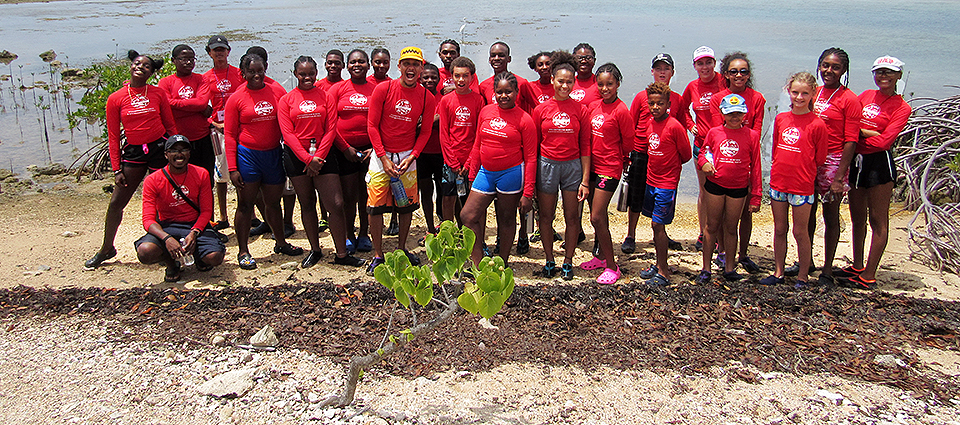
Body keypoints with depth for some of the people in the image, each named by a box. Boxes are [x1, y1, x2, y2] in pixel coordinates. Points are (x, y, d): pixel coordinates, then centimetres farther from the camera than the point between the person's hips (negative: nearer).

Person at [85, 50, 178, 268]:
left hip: (160, 148, -1)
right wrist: (116, 169, 0)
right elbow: (113, 136, 3)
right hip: (133, 152, 1)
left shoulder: (158, 94, 0)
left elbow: (171, 126, 8)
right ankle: (107, 249, 20)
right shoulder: (116, 99, 0)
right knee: (116, 203, 3)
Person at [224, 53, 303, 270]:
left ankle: (281, 242, 33)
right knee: (245, 205, 3)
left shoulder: (277, 91, 4)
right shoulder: (236, 99, -3)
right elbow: (229, 135, -3)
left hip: (273, 154, 3)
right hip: (247, 155, -3)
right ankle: (243, 251, 13)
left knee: (273, 202, 16)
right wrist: (232, 168, -9)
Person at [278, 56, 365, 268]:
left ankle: (341, 254, 2)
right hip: (296, 156, 0)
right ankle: (315, 250, 22)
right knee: (307, 203, 9)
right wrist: (307, 159, -13)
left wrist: (318, 157, -10)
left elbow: (331, 129, 0)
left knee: (336, 204, -6)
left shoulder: (326, 97, 6)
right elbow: (288, 133, -2)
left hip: (324, 155, 0)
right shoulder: (286, 100, 5)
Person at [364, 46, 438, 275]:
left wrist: (412, 157, -8)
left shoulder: (427, 98, -2)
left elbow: (425, 132, 5)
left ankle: (401, 249, 27)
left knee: (407, 205, 8)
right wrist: (383, 158, -11)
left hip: (408, 156, 2)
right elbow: (372, 125, -6)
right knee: (376, 206, -2)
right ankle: (378, 255, 10)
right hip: (382, 154, -2)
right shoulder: (383, 89, -8)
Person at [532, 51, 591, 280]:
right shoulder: (541, 109, 0)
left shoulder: (580, 110, 0)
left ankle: (568, 261, 20)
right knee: (546, 216, 8)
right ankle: (549, 260, 22)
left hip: (572, 166, 0)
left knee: (572, 217, 6)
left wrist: (585, 179, -3)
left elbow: (585, 147, 1)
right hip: (547, 165, 0)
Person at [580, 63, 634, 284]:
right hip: (592, 166, 7)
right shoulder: (594, 106, 6)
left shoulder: (621, 111, -14)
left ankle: (612, 267, 3)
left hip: (609, 169, -7)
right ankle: (602, 257, 32)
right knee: (599, 215, 16)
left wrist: (618, 160, 8)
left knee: (597, 218, -8)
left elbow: (628, 142, -5)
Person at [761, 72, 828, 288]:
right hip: (778, 182, 5)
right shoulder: (781, 119, 6)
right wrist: (781, 169, 10)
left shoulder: (817, 124, -9)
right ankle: (778, 272, 24)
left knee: (800, 232, 3)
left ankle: (802, 276, 16)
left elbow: (819, 159, -2)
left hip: (802, 186, -5)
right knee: (779, 229, 13)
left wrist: (801, 170, 3)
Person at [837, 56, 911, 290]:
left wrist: (859, 131, -7)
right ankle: (857, 267, 28)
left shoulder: (901, 108, -5)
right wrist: (870, 132, -7)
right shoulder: (866, 95, 11)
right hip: (856, 160, 6)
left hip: (879, 163, -6)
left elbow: (884, 141, -15)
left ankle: (868, 277, 3)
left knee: (878, 221, 0)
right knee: (857, 218, 14)